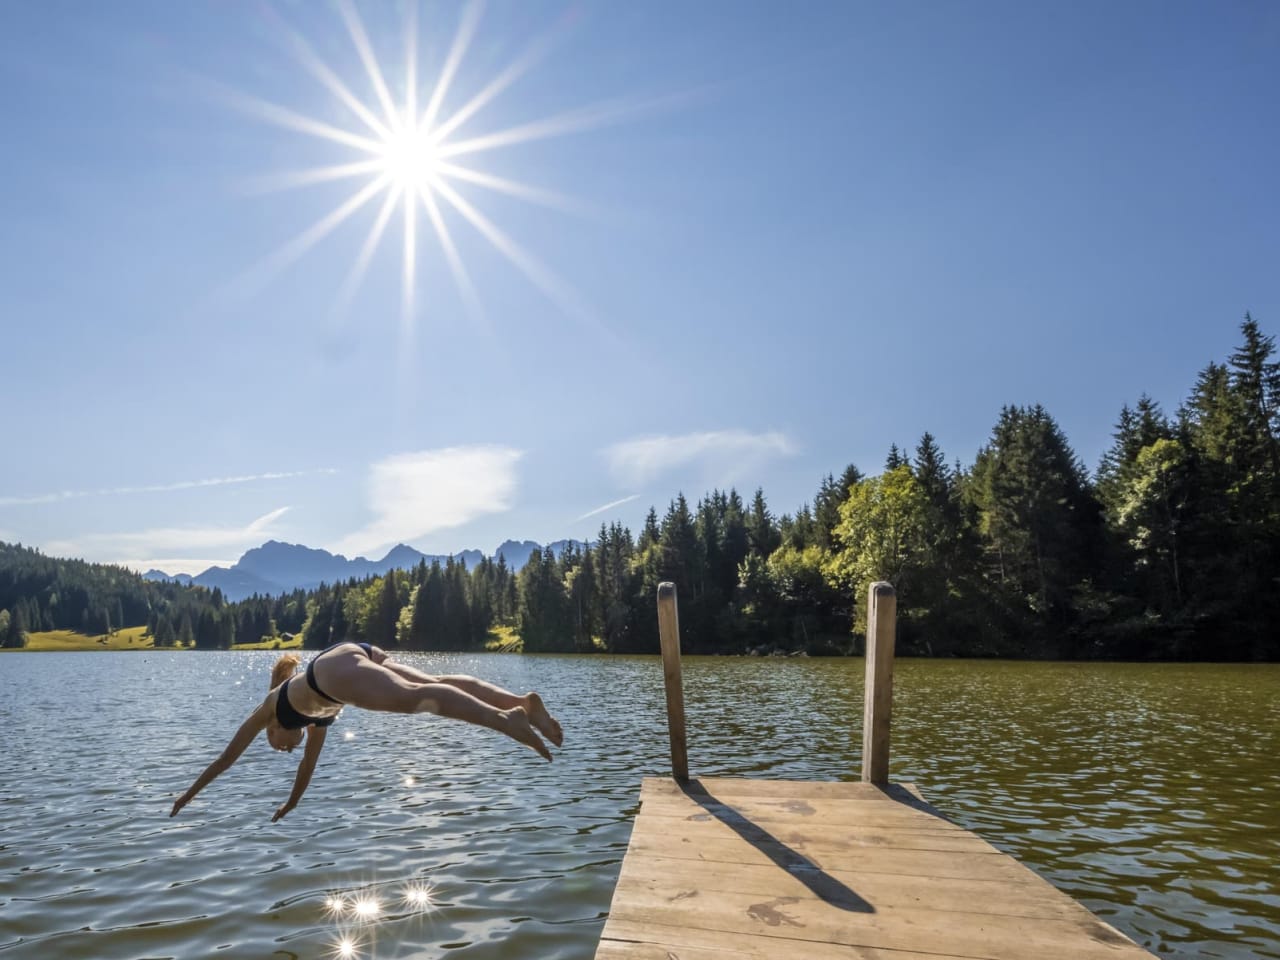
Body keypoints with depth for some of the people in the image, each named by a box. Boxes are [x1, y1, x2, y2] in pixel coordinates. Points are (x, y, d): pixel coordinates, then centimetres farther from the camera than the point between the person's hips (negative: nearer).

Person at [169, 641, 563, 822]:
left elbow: (227, 756, 49)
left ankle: (502, 718, -47)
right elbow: (309, 762, 59)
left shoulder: (269, 705, 37)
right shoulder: (317, 714, 46)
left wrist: (189, 793, 64)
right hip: (364, 657, 6)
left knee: (416, 696, -27)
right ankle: (523, 701, -29)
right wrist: (291, 803, 73)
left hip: (337, 670, -6)